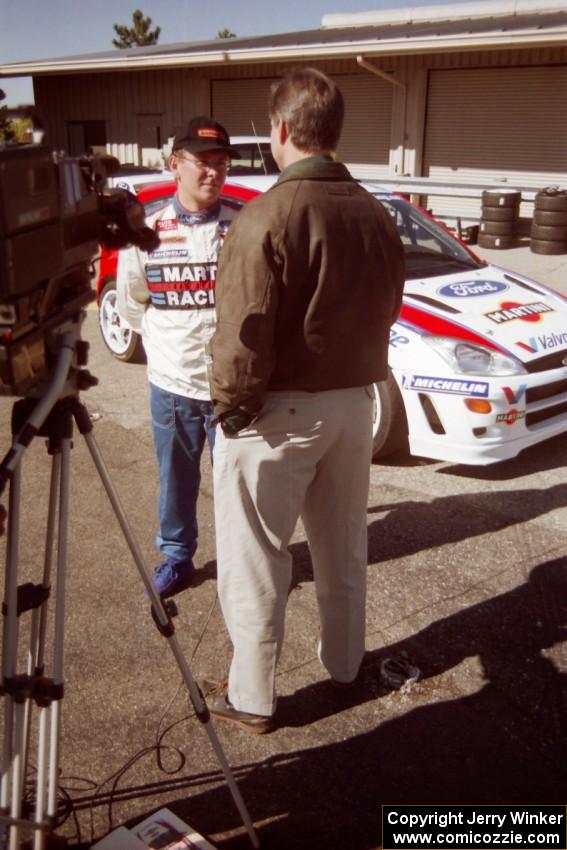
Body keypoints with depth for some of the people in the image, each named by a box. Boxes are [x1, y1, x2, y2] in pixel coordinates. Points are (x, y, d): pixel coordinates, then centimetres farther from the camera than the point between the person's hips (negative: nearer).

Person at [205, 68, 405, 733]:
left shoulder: (267, 217, -19)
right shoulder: (375, 215, 3)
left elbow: (243, 335, -21)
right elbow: (384, 314, 8)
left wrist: (228, 403, -7)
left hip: (279, 410, -7)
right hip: (354, 402, 7)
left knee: (254, 560, 8)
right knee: (343, 546, 21)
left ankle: (250, 697, 21)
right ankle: (344, 663, 40)